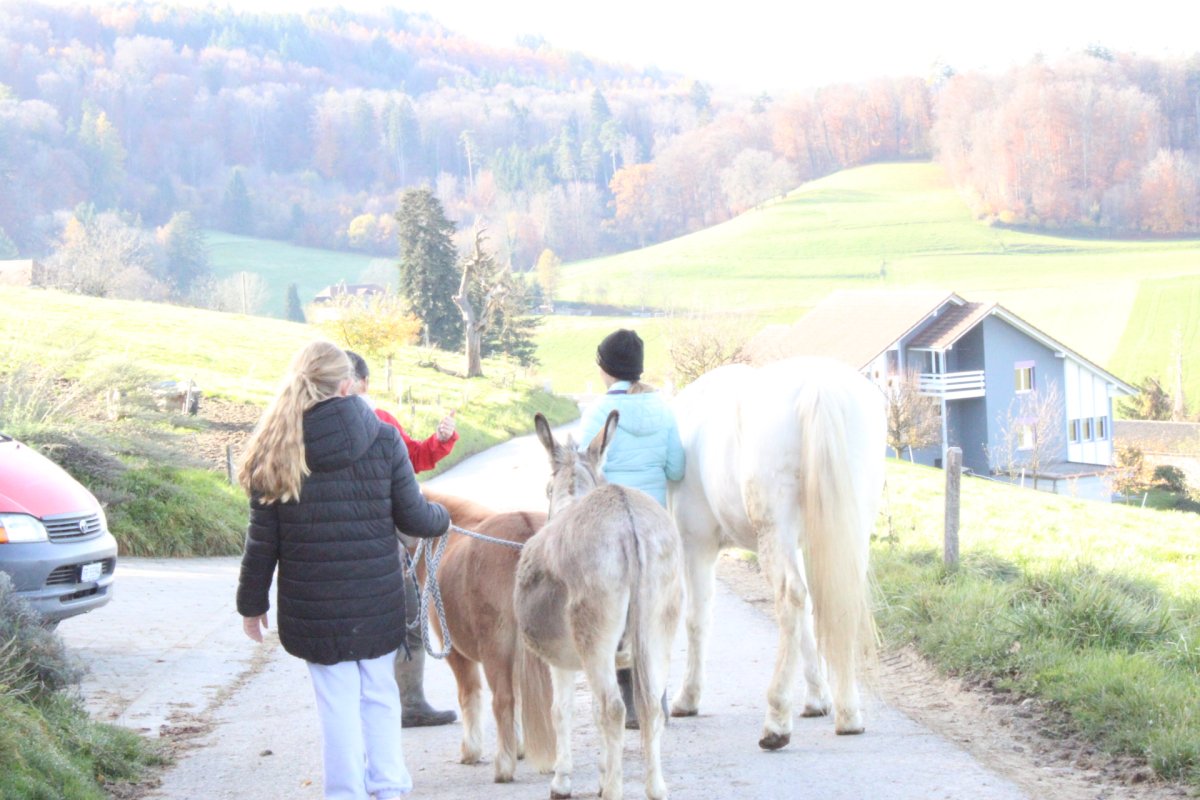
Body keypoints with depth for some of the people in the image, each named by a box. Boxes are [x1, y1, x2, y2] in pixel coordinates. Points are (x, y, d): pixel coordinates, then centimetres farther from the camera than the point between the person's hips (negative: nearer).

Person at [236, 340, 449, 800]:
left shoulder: (276, 451, -6)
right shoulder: (383, 440, -7)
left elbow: (262, 540, -3)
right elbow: (413, 518, -2)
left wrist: (251, 603, 8)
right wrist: (442, 518, 21)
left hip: (312, 607, 0)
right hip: (378, 602, 1)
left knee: (336, 700, 8)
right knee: (379, 692, 17)